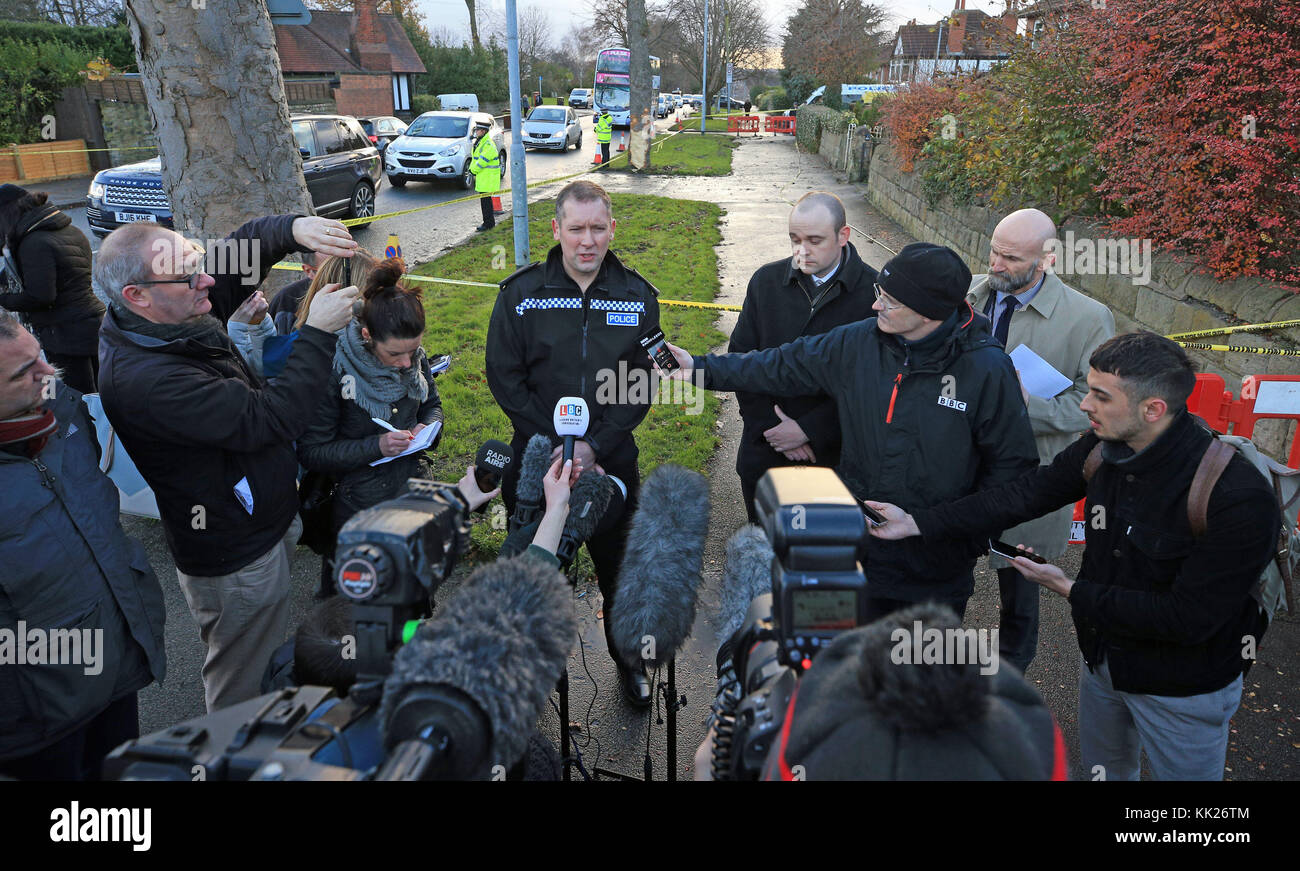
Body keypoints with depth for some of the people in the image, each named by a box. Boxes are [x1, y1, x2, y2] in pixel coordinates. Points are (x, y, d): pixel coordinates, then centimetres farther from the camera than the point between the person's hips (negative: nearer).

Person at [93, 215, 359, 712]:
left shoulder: (172, 312, -6)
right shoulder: (145, 380, -34)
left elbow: (241, 246, 3)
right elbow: (273, 419, -35)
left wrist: (294, 229, -19)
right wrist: (318, 332, -28)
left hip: (269, 519, 10)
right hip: (238, 558, -10)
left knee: (262, 653, 31)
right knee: (245, 681, 14)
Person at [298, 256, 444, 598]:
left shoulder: (415, 357, -5)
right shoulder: (334, 370, -20)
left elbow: (432, 404, 14)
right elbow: (311, 452, -15)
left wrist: (429, 426, -9)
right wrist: (375, 446, -25)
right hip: (359, 504, -4)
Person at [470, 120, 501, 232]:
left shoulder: (488, 145, -18)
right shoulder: (478, 142, 15)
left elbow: (482, 161, -21)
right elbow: (474, 159, 20)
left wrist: (474, 170, -10)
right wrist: (473, 169, 5)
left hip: (488, 178, -10)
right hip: (482, 178, 10)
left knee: (485, 200, -7)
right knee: (484, 200, 14)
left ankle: (488, 223, -1)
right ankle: (489, 222, 22)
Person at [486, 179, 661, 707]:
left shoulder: (637, 297, -3)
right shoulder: (520, 294, -6)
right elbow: (505, 378, -7)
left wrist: (594, 446, -16)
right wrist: (556, 446, -15)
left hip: (612, 459, 1)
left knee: (621, 568, 15)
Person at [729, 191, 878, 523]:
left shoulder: (874, 292, -11)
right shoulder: (766, 280, 0)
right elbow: (740, 356, 3)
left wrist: (808, 429, -15)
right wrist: (767, 423, -7)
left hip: (834, 455, -3)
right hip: (764, 452, 3)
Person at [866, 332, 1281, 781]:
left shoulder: (1240, 499, -32)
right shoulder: (1102, 449, -14)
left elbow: (1189, 619, -30)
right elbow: (1026, 494, -8)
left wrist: (1071, 591, -23)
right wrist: (916, 523, -11)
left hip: (1184, 688, -5)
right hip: (1103, 656, 5)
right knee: (1103, 769, 28)